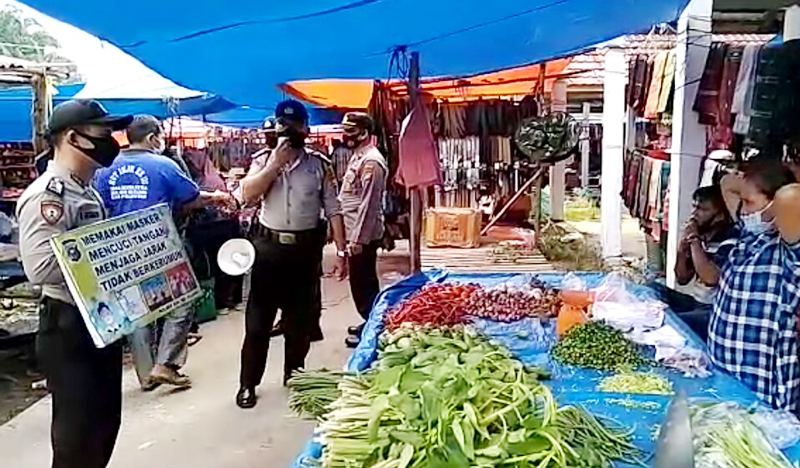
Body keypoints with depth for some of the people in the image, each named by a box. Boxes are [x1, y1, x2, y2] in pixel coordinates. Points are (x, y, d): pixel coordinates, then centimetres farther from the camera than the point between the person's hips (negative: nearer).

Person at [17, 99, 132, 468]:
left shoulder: (87, 191, 12)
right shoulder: (45, 195, -18)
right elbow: (40, 267, -29)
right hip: (69, 326, -9)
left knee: (106, 421, 19)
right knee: (78, 431, 2)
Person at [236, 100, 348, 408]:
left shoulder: (319, 165, 2)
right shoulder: (263, 160, 4)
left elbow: (333, 210, 2)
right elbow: (247, 195, -12)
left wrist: (341, 251, -3)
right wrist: (276, 163, -16)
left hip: (305, 248, 0)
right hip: (268, 246, 0)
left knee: (300, 320, 10)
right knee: (258, 319, 5)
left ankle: (294, 378, 27)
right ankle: (248, 383, 17)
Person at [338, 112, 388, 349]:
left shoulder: (371, 161, -17)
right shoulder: (358, 156, 13)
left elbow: (369, 204, -22)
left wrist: (358, 239, -22)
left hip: (363, 235, -10)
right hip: (354, 231, 10)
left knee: (363, 283, 0)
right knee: (360, 281, 17)